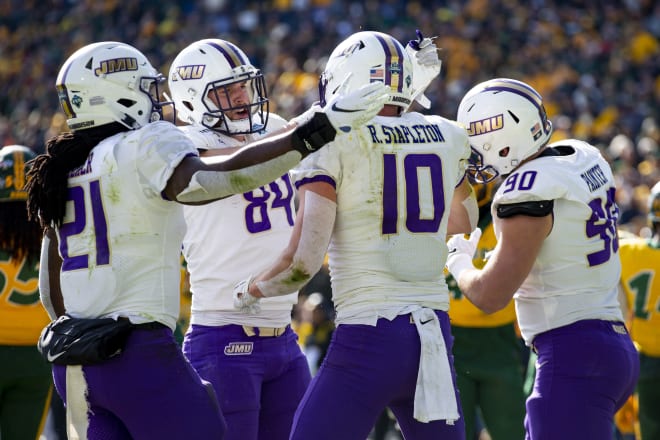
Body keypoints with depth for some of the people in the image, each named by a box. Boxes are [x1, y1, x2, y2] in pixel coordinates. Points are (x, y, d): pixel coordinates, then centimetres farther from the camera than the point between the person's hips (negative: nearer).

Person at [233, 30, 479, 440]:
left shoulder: (334, 145, -6)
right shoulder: (448, 138, 8)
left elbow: (303, 261, -12)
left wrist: (250, 290, 6)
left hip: (367, 342, -5)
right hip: (435, 338, 5)